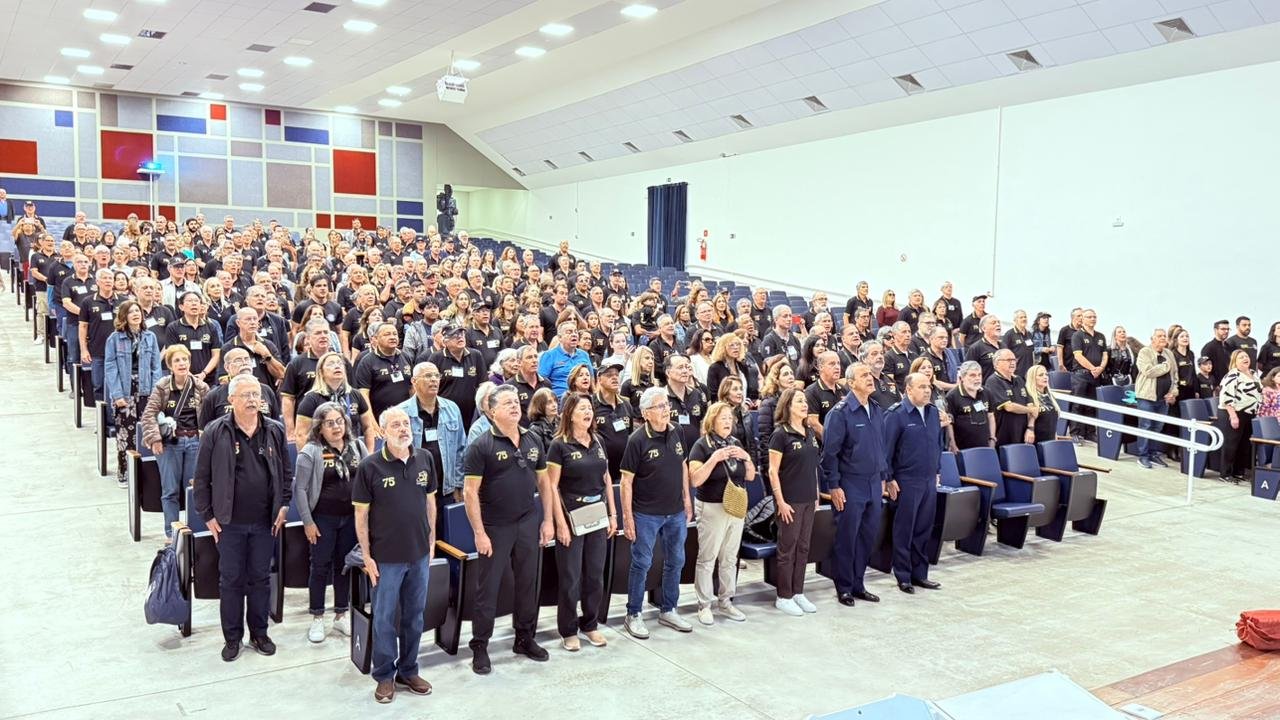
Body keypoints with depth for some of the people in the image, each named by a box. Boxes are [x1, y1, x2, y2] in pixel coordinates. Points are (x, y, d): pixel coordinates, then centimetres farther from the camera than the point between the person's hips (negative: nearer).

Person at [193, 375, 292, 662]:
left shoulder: (275, 431, 1)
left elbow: (286, 472, 10)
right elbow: (201, 477, -2)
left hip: (265, 522, 2)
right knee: (231, 580, 9)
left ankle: (259, 633, 27)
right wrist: (207, 515, -3)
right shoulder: (215, 432, -7)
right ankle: (232, 637, 22)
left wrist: (284, 505, 3)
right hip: (230, 522, -2)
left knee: (261, 579, 12)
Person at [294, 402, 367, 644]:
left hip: (351, 518, 3)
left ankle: (341, 615, 24)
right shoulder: (310, 452, -9)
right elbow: (300, 489, -8)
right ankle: (317, 618, 18)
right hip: (323, 519, -3)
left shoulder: (357, 447, 3)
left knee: (344, 566, 12)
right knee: (320, 567, 6)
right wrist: (307, 521, -10)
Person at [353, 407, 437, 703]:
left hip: (419, 554, 4)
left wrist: (431, 541, 10)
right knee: (385, 618, 8)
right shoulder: (370, 466, -13)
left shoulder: (424, 458, -1)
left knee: (414, 615, 15)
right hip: (386, 557, -4)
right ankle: (384, 675, 24)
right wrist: (367, 556, -8)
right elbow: (361, 513, -8)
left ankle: (408, 670, 31)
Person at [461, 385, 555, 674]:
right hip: (495, 528, -5)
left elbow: (544, 482, 12)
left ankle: (525, 638, 30)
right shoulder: (481, 446, -11)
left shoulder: (533, 441, 5)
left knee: (527, 583, 14)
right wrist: (479, 533, -15)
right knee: (487, 588, 5)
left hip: (528, 524, 5)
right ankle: (480, 647, 17)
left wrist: (548, 520, 6)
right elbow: (470, 492, -12)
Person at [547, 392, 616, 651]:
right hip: (572, 519, -5)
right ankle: (568, 631, 17)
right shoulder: (559, 445, -10)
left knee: (595, 576, 12)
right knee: (570, 578, 3)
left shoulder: (597, 443, 8)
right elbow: (552, 487, -11)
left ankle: (590, 625, 27)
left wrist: (613, 514, 9)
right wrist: (560, 523, -15)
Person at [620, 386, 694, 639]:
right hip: (646, 514, -6)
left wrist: (687, 500, 11)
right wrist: (627, 516, -13)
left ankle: (668, 610, 31)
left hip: (676, 512, 6)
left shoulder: (677, 433, 0)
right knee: (641, 564, 5)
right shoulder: (638, 440, -16)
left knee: (675, 562, 15)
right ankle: (633, 615, 18)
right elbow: (626, 480, -13)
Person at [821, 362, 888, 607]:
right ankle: (844, 588, 15)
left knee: (868, 536, 12)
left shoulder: (877, 410, 9)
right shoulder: (840, 412, -12)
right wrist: (833, 486, -13)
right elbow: (830, 452, -12)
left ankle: (858, 585, 24)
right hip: (850, 485, -6)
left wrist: (883, 477, 16)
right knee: (846, 538, 3)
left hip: (873, 484, 6)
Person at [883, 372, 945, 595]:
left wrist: (936, 471, 17)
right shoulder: (896, 415, -11)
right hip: (907, 482, -6)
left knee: (924, 529, 12)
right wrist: (889, 479, -10)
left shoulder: (933, 411, 8)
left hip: (929, 481, 6)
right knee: (904, 531, 3)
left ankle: (920, 573, 23)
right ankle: (903, 577, 13)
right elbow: (886, 450, -9)